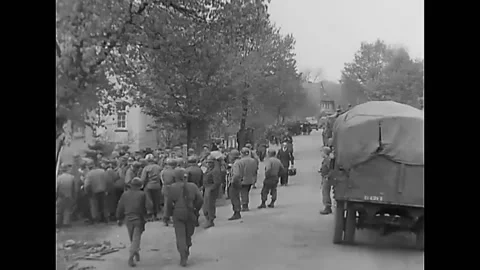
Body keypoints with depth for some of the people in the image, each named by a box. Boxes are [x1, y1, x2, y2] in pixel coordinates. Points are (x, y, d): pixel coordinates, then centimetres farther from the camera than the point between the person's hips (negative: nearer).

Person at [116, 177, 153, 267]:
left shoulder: (125, 194, 0)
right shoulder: (142, 194, -10)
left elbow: (120, 208, 3)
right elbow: (149, 206, -13)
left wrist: (119, 219, 14)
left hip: (128, 219, 3)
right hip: (139, 219, -3)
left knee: (133, 239, 20)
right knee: (136, 239, -1)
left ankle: (136, 253, 35)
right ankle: (131, 257, -14)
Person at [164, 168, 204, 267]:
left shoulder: (172, 187, -6)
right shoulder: (193, 186, 0)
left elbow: (169, 203, -6)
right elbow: (200, 200, -2)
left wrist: (167, 216, 3)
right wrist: (195, 209, 14)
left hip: (178, 214, -2)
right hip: (190, 214, 2)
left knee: (180, 236, 2)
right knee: (188, 234, 19)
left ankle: (183, 258, -5)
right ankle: (186, 252, 33)